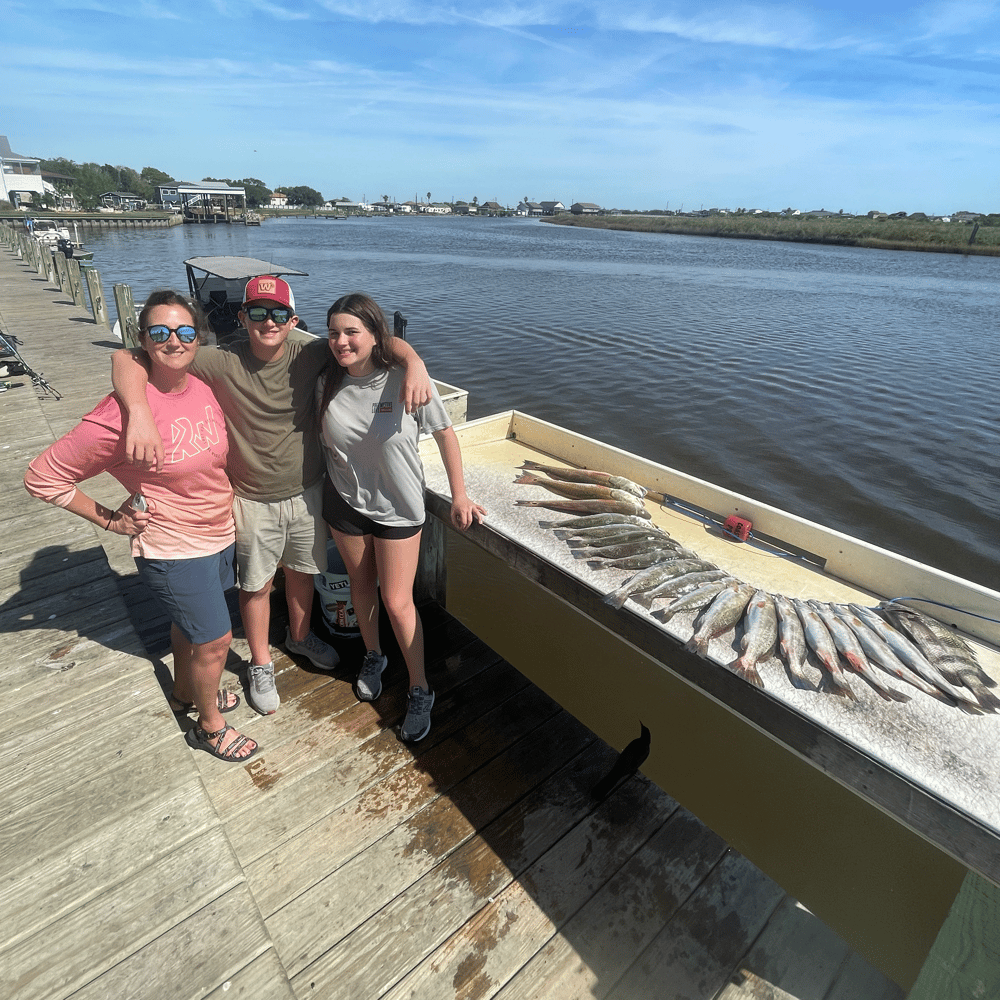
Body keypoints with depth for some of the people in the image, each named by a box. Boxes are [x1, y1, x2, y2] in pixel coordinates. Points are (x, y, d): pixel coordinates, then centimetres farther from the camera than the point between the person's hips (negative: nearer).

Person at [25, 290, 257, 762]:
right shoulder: (124, 409, -25)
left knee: (188, 622, 26)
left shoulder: (204, 388, -6)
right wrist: (108, 519, -12)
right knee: (215, 638, 6)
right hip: (173, 549, -6)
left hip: (219, 532, 6)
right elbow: (43, 476, -16)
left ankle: (185, 693, 52)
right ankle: (209, 726, 33)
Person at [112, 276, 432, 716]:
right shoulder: (222, 363, -20)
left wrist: (413, 362, -32)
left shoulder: (308, 352, -13)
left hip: (307, 492, 2)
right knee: (256, 584, 15)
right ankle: (261, 663, 40)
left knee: (302, 570, 22)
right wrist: (139, 413, -40)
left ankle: (300, 636, 51)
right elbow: (126, 358, -20)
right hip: (253, 500, -2)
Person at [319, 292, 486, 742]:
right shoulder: (327, 384, -8)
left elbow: (445, 435, -10)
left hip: (397, 506, -3)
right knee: (361, 586, 20)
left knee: (397, 602, 0)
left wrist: (459, 496, -8)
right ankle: (373, 657, 47)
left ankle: (420, 691, 21)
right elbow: (325, 440, 8)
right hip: (344, 502, 4)